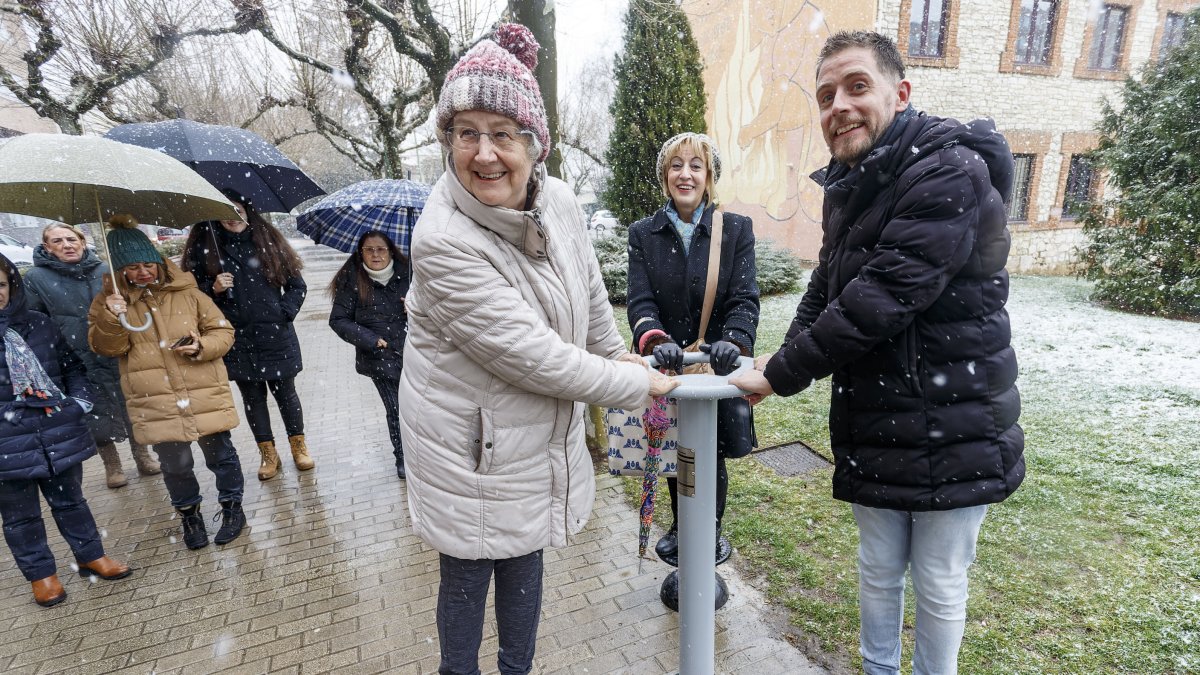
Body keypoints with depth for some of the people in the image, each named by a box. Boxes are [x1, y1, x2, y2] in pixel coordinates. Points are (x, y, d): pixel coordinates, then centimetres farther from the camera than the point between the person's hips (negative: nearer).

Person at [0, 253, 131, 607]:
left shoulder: (39, 324, 2)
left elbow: (71, 364, 12)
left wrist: (81, 398, -2)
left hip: (58, 433, 2)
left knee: (70, 501, 18)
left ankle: (90, 556, 33)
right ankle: (40, 572, 30)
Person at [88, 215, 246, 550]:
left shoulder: (187, 293, 2)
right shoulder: (109, 301, 6)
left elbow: (223, 332, 4)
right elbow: (107, 348, -3)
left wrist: (202, 346, -15)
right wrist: (111, 318, -21)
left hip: (205, 394, -1)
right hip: (156, 404, 1)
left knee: (219, 454, 9)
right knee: (174, 464, 10)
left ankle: (232, 506, 30)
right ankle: (189, 514, 33)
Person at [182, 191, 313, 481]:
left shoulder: (268, 240, 2)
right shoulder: (205, 248, 2)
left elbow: (297, 285, 6)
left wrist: (284, 313, -5)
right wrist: (213, 289, -12)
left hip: (276, 336, -1)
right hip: (237, 340, 1)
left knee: (284, 391, 7)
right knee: (252, 396, 11)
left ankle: (298, 444, 24)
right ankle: (268, 454, 24)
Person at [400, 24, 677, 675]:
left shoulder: (559, 201, -8)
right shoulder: (443, 242, -27)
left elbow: (590, 291, 10)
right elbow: (536, 357, -27)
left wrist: (613, 351, 21)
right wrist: (640, 382, -16)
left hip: (542, 435, 6)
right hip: (470, 442, -6)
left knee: (525, 559, 24)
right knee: (467, 578, 16)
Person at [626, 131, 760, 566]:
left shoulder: (737, 229, 1)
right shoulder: (643, 234, 3)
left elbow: (744, 298, -8)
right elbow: (640, 300, -8)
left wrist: (733, 341, -28)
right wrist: (656, 339, -28)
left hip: (719, 366, -1)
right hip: (667, 367, 1)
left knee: (713, 456, 9)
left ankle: (711, 532, 37)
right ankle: (680, 528, 43)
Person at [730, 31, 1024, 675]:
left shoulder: (951, 172, -19)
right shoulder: (848, 185, 7)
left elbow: (883, 297, -27)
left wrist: (782, 374, -20)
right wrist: (786, 354, -3)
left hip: (952, 428, -6)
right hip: (871, 424, 7)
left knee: (938, 584, 13)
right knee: (878, 570, 21)